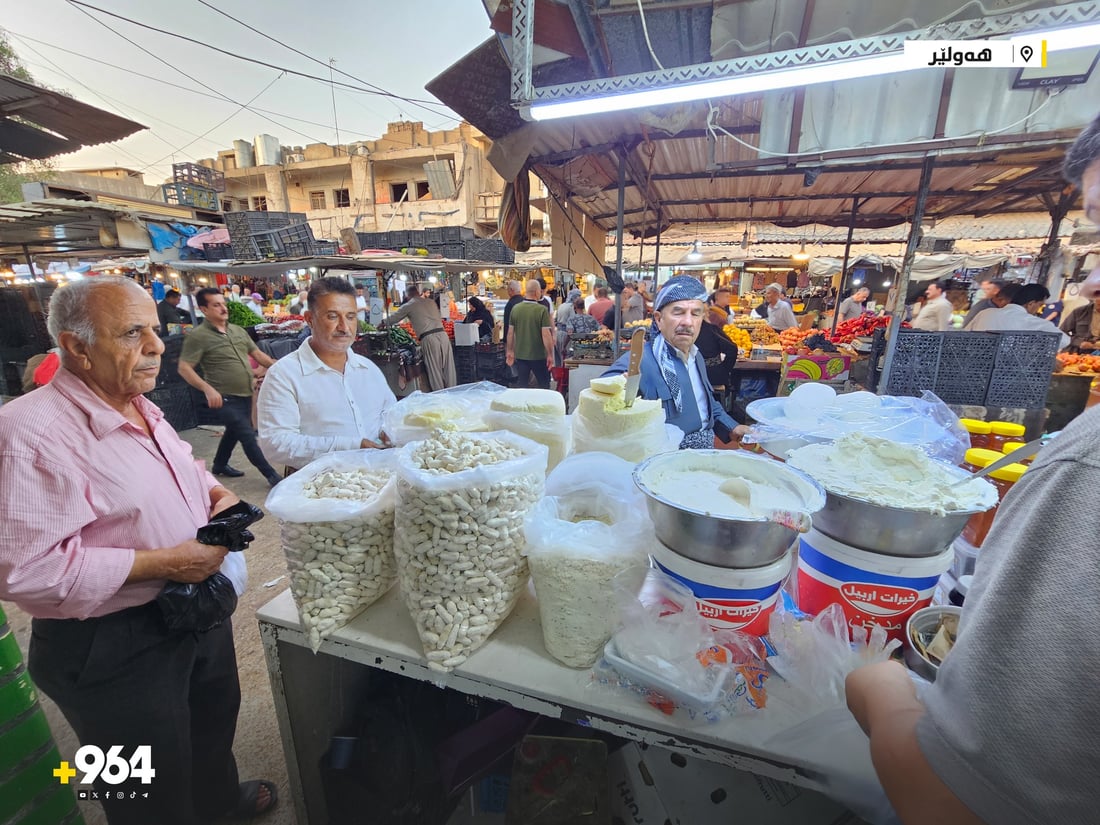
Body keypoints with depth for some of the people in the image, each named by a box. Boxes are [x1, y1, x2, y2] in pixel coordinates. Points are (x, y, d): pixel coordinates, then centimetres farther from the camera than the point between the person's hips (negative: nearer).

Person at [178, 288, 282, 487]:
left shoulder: (238, 331, 10)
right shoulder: (198, 336, -11)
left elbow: (257, 354, 16)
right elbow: (184, 368, -13)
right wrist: (208, 389, -25)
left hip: (245, 395, 7)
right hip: (225, 399, -7)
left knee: (234, 432, 22)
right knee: (248, 437, -7)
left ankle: (220, 465, 43)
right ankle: (272, 476, -1)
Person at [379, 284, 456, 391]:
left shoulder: (408, 306, 8)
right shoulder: (431, 302, 19)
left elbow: (393, 318, 21)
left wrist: (382, 324, 39)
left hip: (429, 339, -4)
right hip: (442, 334, 4)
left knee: (435, 370, 3)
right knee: (449, 368, 7)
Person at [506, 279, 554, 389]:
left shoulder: (515, 309, -2)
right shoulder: (542, 310, -14)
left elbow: (510, 333, 3)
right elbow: (546, 334, -17)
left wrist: (510, 351, 14)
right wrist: (550, 355, -8)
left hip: (520, 355, 4)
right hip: (539, 356, -3)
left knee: (521, 385, 12)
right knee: (544, 385, 12)